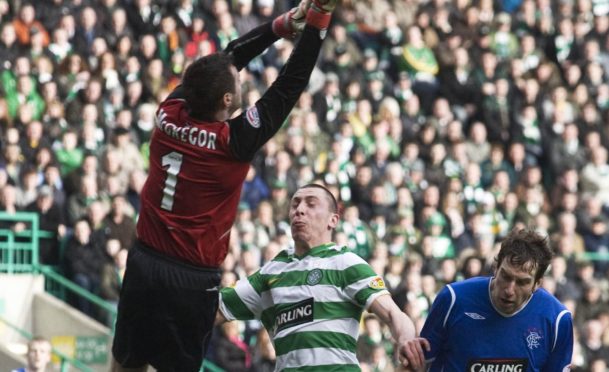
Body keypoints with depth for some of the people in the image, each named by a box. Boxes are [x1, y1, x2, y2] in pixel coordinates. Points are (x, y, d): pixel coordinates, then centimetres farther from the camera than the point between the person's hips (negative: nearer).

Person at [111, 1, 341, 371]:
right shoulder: (233, 140, -16)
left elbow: (227, 59, 10)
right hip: (191, 280, -5)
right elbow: (291, 85, -10)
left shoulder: (169, 115, -2)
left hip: (143, 266, 5)